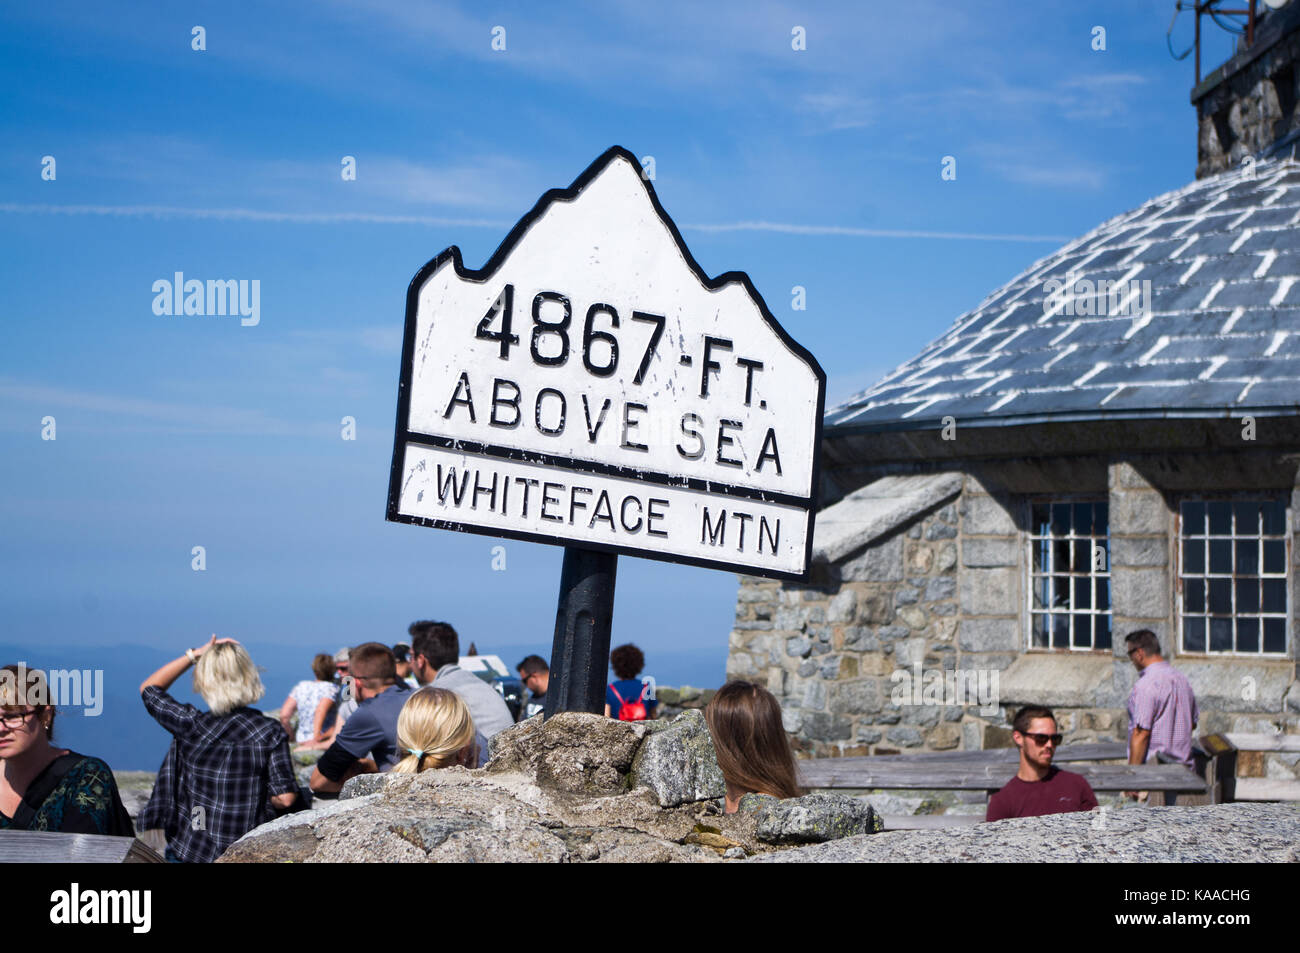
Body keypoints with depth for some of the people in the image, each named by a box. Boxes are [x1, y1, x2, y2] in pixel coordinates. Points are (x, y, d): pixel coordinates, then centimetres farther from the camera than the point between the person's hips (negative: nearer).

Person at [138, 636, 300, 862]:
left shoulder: (191, 725, -11)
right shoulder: (270, 732, -12)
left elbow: (149, 689, 8)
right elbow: (286, 799, -12)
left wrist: (193, 655, 4)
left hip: (189, 852, 0)